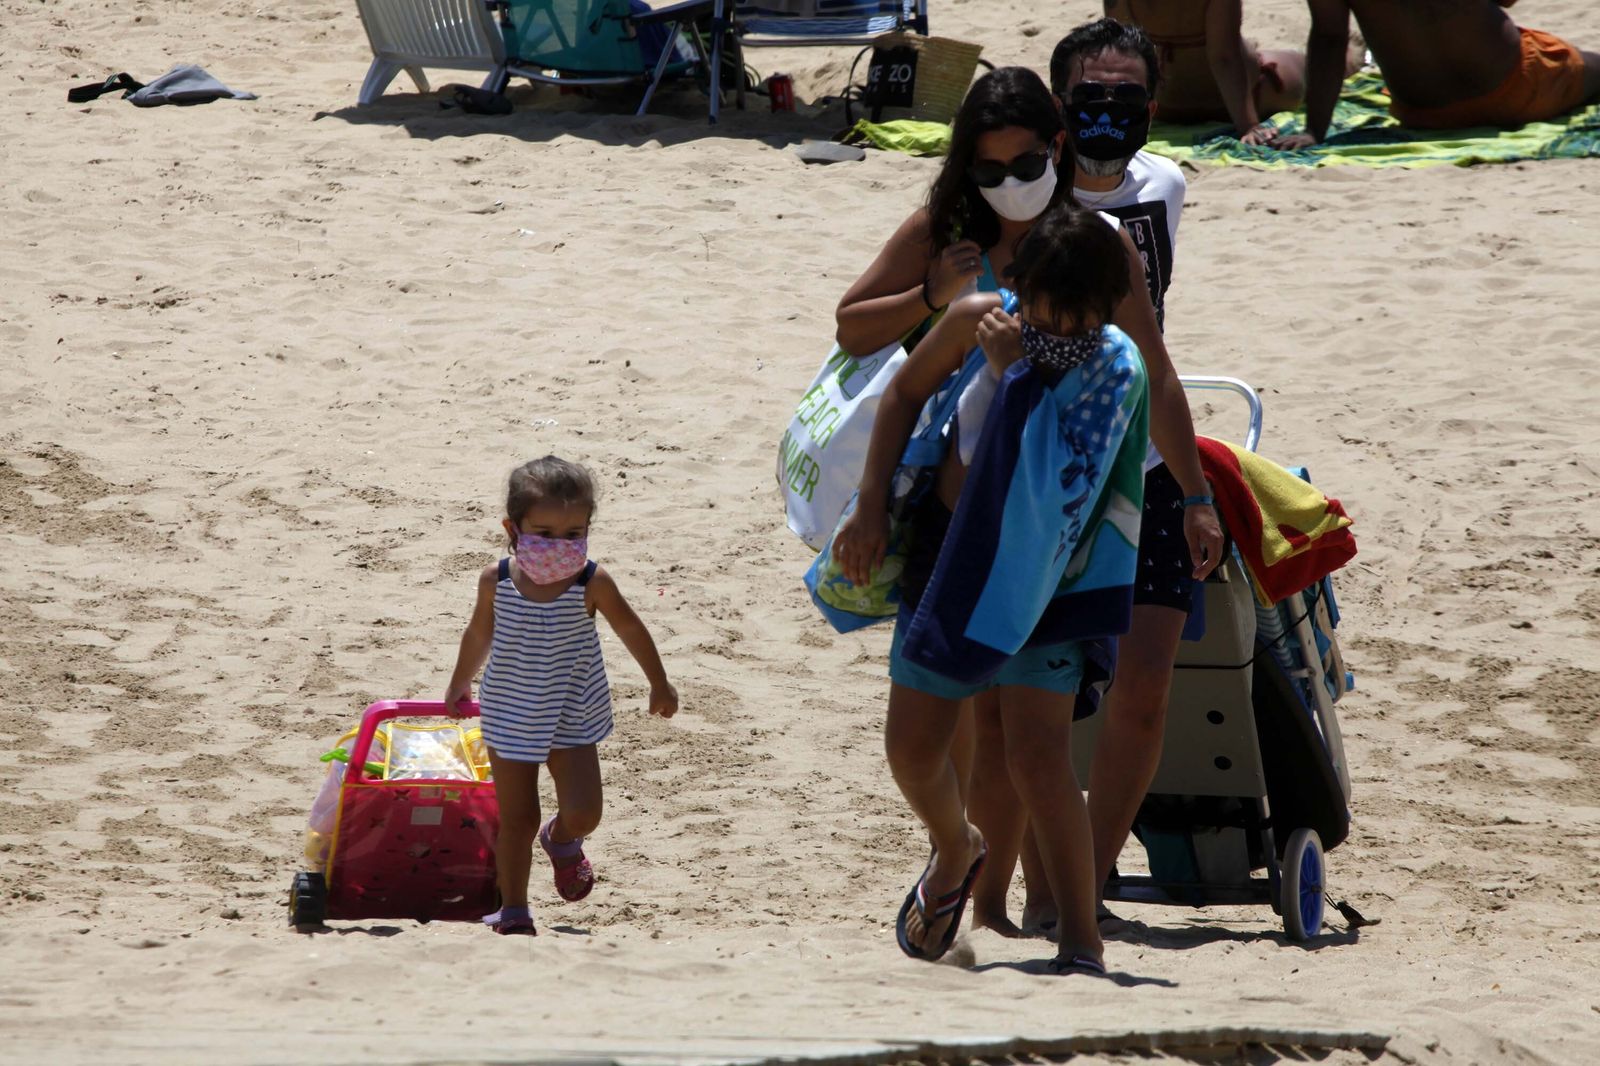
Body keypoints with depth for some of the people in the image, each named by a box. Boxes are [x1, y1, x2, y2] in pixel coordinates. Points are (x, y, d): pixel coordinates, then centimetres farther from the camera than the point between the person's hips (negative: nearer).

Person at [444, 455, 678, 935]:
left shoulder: (591, 584, -17)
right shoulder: (496, 581, -13)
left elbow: (630, 629, 2)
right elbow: (479, 634, 8)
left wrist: (659, 683, 14)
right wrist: (459, 686, 23)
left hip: (571, 718, 0)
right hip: (510, 718, 0)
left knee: (583, 811, -8)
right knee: (516, 819, 5)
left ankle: (562, 840, 29)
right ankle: (513, 908, 20)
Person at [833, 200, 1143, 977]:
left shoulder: (1116, 366, -21)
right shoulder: (979, 321, -14)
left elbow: (1056, 483, -29)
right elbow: (906, 393, 4)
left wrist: (1018, 377, -35)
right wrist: (870, 507, 1)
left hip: (1041, 569, -4)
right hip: (947, 551, 4)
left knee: (1037, 756, -17)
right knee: (912, 749, 11)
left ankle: (1081, 944, -11)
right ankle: (956, 853, 44)